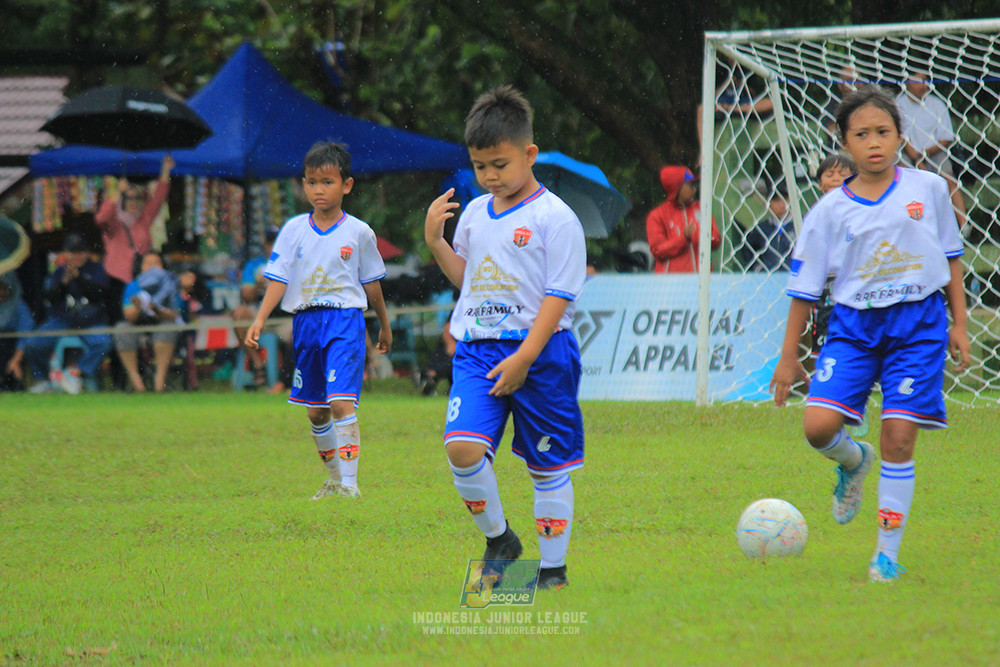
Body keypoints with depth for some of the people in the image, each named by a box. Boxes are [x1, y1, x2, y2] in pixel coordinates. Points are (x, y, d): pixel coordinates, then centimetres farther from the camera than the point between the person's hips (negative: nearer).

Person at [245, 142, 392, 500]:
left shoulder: (358, 232, 0)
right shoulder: (294, 230, 4)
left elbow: (371, 283, 11)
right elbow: (278, 279, 1)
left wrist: (385, 326, 21)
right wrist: (260, 320, -12)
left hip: (345, 321, -4)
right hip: (306, 321, 4)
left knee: (341, 402, -18)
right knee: (315, 411, 11)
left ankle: (350, 482, -17)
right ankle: (334, 478, 27)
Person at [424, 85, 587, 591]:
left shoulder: (555, 218, -8)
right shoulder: (474, 214, 12)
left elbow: (558, 297, -11)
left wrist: (524, 357, -19)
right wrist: (435, 241, 7)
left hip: (540, 350, -4)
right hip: (477, 350, 5)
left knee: (549, 465, 4)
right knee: (463, 449, -14)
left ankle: (553, 566, 15)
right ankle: (498, 540, 7)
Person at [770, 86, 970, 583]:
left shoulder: (928, 189, 2)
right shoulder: (831, 210, 1)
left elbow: (951, 257, 14)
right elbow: (804, 287, 6)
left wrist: (959, 325, 10)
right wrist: (788, 358, 7)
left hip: (918, 322, -1)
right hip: (854, 323, 1)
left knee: (899, 438, -7)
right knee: (818, 425, -17)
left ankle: (888, 553, 5)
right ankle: (853, 461, 21)